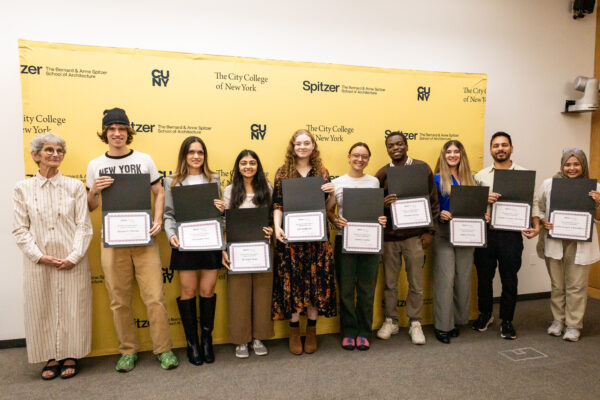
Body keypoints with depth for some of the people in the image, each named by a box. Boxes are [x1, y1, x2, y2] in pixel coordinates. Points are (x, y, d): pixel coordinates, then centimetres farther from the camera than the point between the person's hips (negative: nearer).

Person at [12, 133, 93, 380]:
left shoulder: (75, 186, 0)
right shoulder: (23, 189, 3)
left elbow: (84, 225, -2)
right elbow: (20, 229, 1)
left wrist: (74, 256, -12)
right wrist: (39, 256, -10)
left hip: (72, 262, -1)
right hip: (38, 263, 1)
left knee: (72, 309, 6)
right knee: (42, 310, 10)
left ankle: (70, 357, 23)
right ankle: (51, 358, 27)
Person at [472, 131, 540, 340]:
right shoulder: (481, 175, 7)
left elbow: (533, 202, 4)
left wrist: (536, 225, -9)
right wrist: (485, 199, -15)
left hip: (511, 234, -1)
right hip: (485, 233, 1)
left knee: (509, 279, 6)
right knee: (484, 276, 11)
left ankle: (507, 321, 22)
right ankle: (485, 314, 30)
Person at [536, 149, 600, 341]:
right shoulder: (549, 184, 2)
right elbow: (538, 209, 8)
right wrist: (544, 222, -11)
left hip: (580, 244, -1)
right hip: (554, 242, 1)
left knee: (576, 286, 4)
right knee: (557, 285, 12)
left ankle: (574, 325, 18)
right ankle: (558, 320, 27)